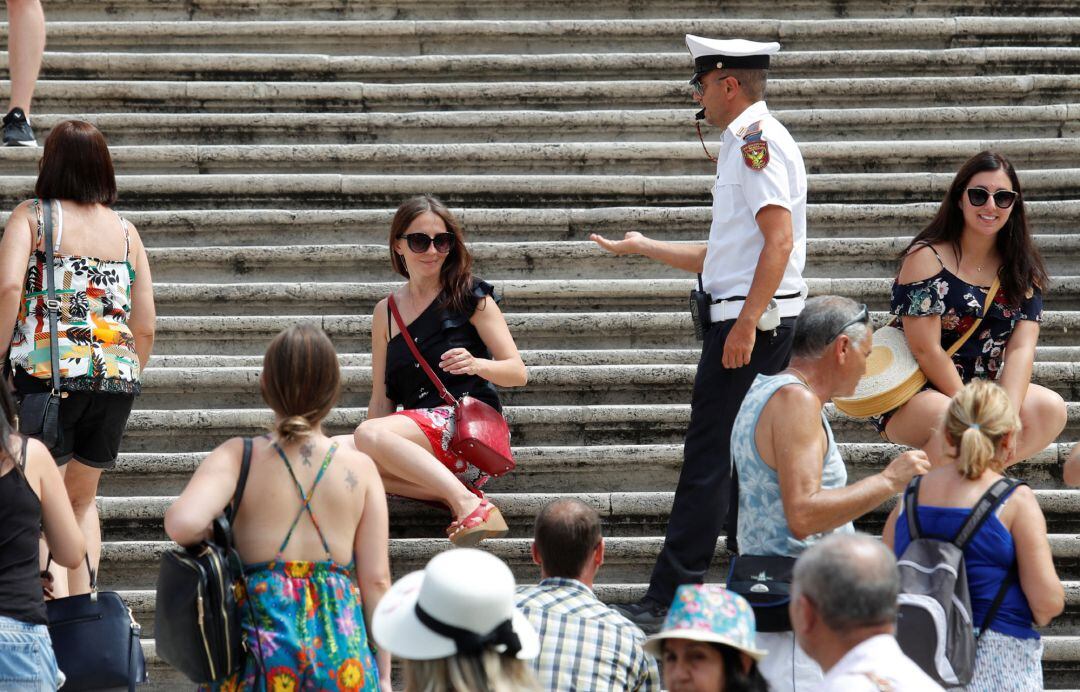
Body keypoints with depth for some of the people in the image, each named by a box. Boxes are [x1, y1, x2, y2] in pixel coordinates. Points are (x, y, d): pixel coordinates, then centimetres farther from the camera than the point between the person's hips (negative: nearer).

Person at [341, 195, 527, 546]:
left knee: (369, 434, -33)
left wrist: (477, 365, -20)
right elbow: (382, 398, 17)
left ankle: (468, 504, -39)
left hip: (468, 428, -6)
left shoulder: (471, 297, 6)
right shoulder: (387, 312, 18)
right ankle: (453, 495, -24)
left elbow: (518, 372, 2)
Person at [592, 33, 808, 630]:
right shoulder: (744, 144, 21)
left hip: (750, 319, -10)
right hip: (747, 320, 10)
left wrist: (746, 323, -25)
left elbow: (779, 240, -21)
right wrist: (643, 247, 33)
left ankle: (668, 601, -11)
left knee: (709, 458, -10)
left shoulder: (758, 140, -10)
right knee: (741, 460, 10)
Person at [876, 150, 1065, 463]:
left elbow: (1021, 348, -6)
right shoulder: (926, 257, -11)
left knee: (1051, 408, -21)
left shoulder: (1022, 268, 5)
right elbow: (926, 350, -16)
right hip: (912, 398, -6)